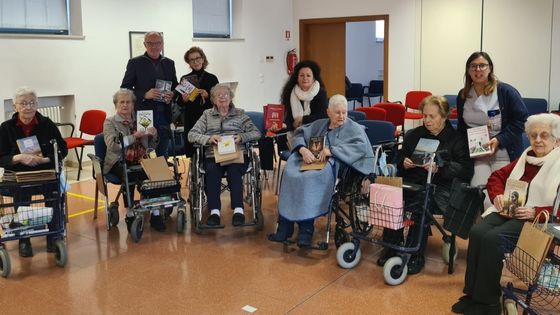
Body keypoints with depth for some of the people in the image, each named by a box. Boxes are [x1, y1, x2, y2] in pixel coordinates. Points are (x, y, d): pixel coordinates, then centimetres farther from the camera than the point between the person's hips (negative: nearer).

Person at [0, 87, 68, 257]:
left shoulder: (46, 124, 0)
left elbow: (63, 149, 3)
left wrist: (45, 159, -15)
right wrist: (18, 158, -21)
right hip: (18, 175, 0)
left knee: (54, 189, -30)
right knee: (20, 192, -31)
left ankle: (53, 235, -9)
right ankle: (24, 239, -12)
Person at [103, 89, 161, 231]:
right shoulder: (110, 122, 6)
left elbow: (151, 146, 21)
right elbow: (112, 145, -12)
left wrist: (153, 135, -1)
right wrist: (134, 136, -23)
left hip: (139, 160, 3)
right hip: (119, 161, -3)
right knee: (130, 174, -36)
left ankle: (155, 214, -22)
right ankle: (130, 215, -23)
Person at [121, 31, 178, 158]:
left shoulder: (169, 63, 13)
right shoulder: (135, 63, 1)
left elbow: (175, 87, 19)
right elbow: (124, 89, -2)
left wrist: (172, 95, -5)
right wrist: (145, 94, -18)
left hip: (163, 115, 4)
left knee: (162, 154, 8)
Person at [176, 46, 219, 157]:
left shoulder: (212, 78, 5)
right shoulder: (185, 79, 9)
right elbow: (179, 103, 10)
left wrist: (207, 95, -13)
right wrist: (184, 99, -11)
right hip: (190, 121, 1)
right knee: (190, 151, -3)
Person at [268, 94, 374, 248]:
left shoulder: (354, 128, 12)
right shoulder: (319, 124, 27)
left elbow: (362, 146, -8)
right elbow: (300, 134, 16)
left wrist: (332, 150, -16)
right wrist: (303, 149, -7)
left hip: (334, 166, -4)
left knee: (311, 178, -36)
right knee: (290, 174, -29)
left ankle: (306, 229, -30)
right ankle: (285, 226, -28)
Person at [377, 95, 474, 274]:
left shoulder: (456, 139, 8)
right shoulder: (413, 135, 22)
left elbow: (466, 170, -4)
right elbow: (399, 163, 27)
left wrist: (439, 167, -18)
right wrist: (404, 164, 2)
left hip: (441, 186, -3)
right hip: (414, 183, 4)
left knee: (422, 201, -36)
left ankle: (415, 255, -25)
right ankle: (392, 246, -17)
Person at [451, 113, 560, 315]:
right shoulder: (526, 157, 20)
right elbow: (497, 176, 27)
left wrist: (535, 212, -21)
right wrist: (498, 195, 5)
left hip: (536, 220, -6)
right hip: (508, 211, 6)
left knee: (493, 238, -30)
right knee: (476, 232, -24)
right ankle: (473, 295, -18)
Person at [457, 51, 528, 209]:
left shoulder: (506, 91, -6)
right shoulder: (463, 95, 10)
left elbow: (521, 119, -7)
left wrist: (499, 140, -16)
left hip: (503, 155, -3)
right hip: (477, 156, 3)